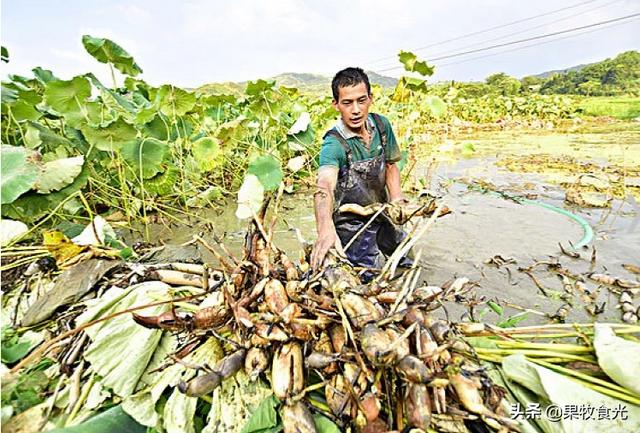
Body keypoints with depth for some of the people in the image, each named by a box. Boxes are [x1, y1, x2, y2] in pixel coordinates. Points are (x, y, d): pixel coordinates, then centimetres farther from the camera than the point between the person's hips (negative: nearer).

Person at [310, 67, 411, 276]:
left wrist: (397, 200, -12)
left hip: (381, 215, 7)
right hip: (351, 224, -6)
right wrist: (325, 230, -65)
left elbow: (390, 165, 4)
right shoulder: (334, 144, -29)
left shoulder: (381, 124, -10)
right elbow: (324, 188, -47)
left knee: (406, 264, 27)